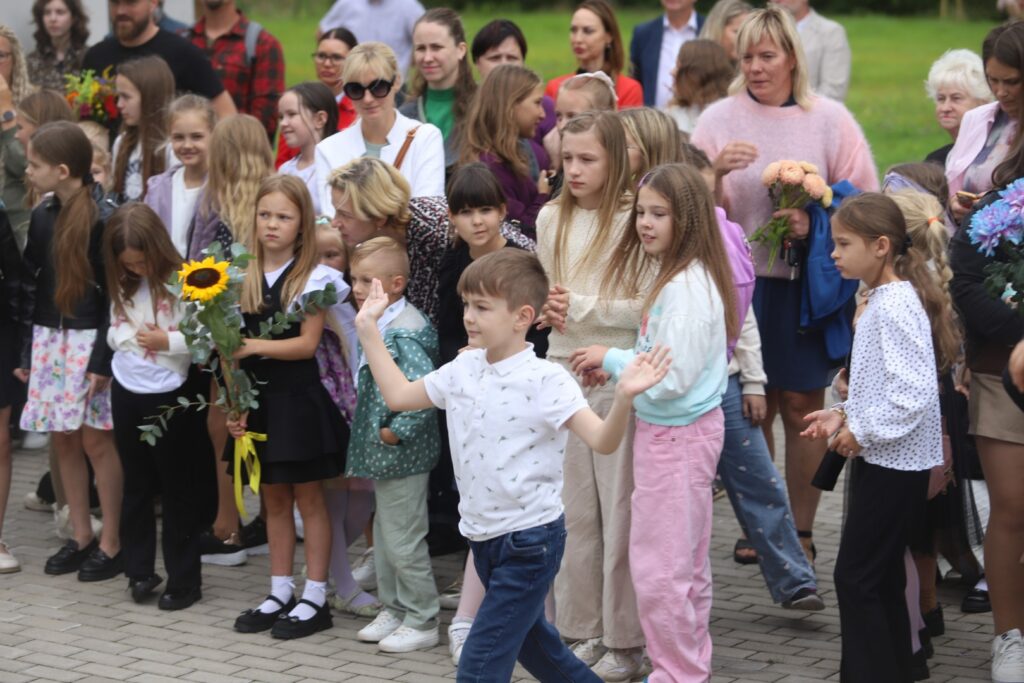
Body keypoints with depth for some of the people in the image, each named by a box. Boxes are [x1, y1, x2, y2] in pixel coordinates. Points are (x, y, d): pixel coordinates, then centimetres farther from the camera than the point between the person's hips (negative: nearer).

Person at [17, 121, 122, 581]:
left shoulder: (102, 219, -13)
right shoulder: (42, 218, 8)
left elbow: (114, 292, -13)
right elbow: (29, 286, 12)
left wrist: (103, 358, -15)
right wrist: (25, 351, 10)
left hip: (89, 340, -7)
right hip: (49, 339, 7)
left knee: (95, 440, -2)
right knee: (62, 439, 9)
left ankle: (111, 544, 7)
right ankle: (81, 537, 19)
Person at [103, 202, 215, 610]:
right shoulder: (124, 288, 7)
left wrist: (167, 341, -23)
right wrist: (122, 335, -4)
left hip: (170, 396, -6)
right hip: (127, 393, 6)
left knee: (177, 489, 4)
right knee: (136, 485, 14)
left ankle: (184, 581, 11)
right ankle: (139, 570, 24)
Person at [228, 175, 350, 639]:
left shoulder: (312, 278, -7)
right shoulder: (246, 278, 6)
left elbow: (307, 343, -13)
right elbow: (235, 347, 5)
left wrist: (254, 346, -21)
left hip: (298, 399, -5)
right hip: (259, 400, 5)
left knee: (308, 497, 2)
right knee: (273, 498, 12)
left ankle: (315, 599, 7)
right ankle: (280, 593, 20)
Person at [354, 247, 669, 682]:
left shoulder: (545, 381, -17)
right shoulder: (463, 370, 4)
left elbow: (602, 441, -24)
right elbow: (398, 395, 16)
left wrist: (624, 396, -42)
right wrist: (368, 328, 15)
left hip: (530, 540, -8)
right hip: (483, 537, 8)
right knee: (529, 640, 23)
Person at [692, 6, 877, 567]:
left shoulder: (829, 120, 1)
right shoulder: (719, 120, 3)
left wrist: (817, 224, -14)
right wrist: (718, 171, -17)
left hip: (808, 285, -1)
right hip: (741, 283, 1)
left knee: (802, 406, 3)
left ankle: (801, 531, 13)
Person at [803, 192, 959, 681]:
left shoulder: (896, 305, -19)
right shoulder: (882, 300, 12)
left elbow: (915, 392, -26)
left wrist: (862, 431, -18)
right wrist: (843, 415, 9)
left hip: (893, 462, -10)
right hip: (884, 459, 10)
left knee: (856, 577, -7)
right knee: (882, 579, 14)